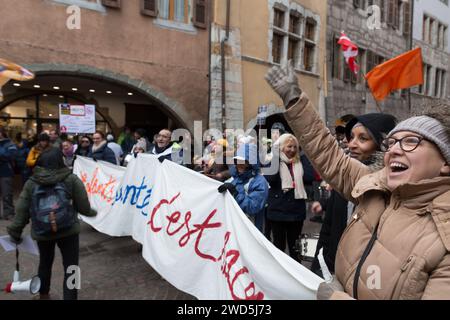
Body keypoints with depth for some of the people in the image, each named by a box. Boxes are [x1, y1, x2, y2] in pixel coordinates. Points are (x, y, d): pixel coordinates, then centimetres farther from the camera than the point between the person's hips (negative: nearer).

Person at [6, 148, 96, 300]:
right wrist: (92, 213, 12)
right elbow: (84, 207, -9)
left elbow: (22, 210, -1)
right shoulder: (72, 179, -11)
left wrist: (15, 231, 11)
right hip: (68, 230, -4)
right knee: (70, 268, 6)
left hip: (41, 232, 4)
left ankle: (43, 294, 47)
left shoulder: (31, 182, -3)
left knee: (45, 263, 27)